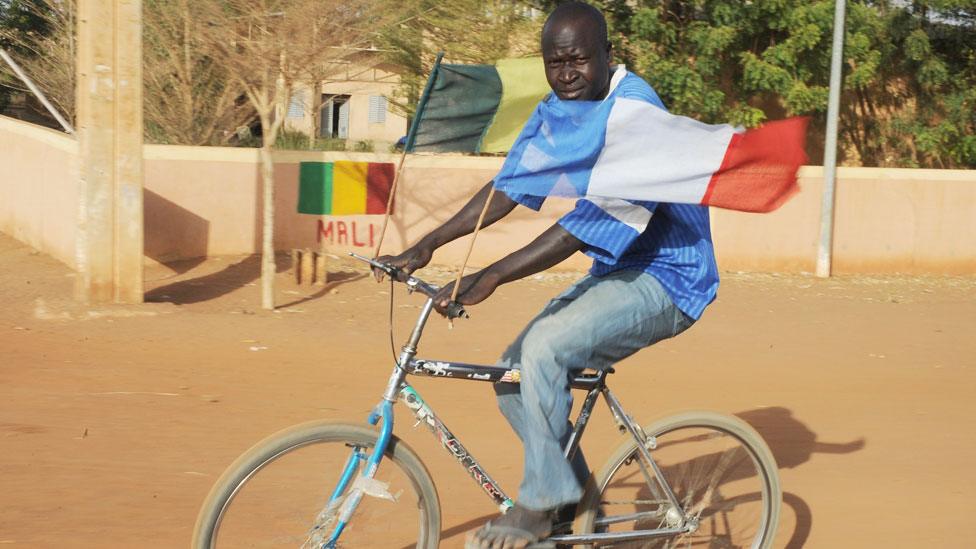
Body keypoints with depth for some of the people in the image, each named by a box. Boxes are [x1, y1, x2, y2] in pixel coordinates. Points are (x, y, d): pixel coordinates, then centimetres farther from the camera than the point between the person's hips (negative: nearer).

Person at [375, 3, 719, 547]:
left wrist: (489, 278, -37)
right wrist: (426, 246, -7)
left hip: (667, 280, -9)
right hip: (615, 272, 9)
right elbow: (509, 187, 3)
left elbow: (588, 225, -32)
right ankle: (574, 498, 16)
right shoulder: (559, 112, 2)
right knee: (514, 373, -1)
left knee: (544, 345, -28)